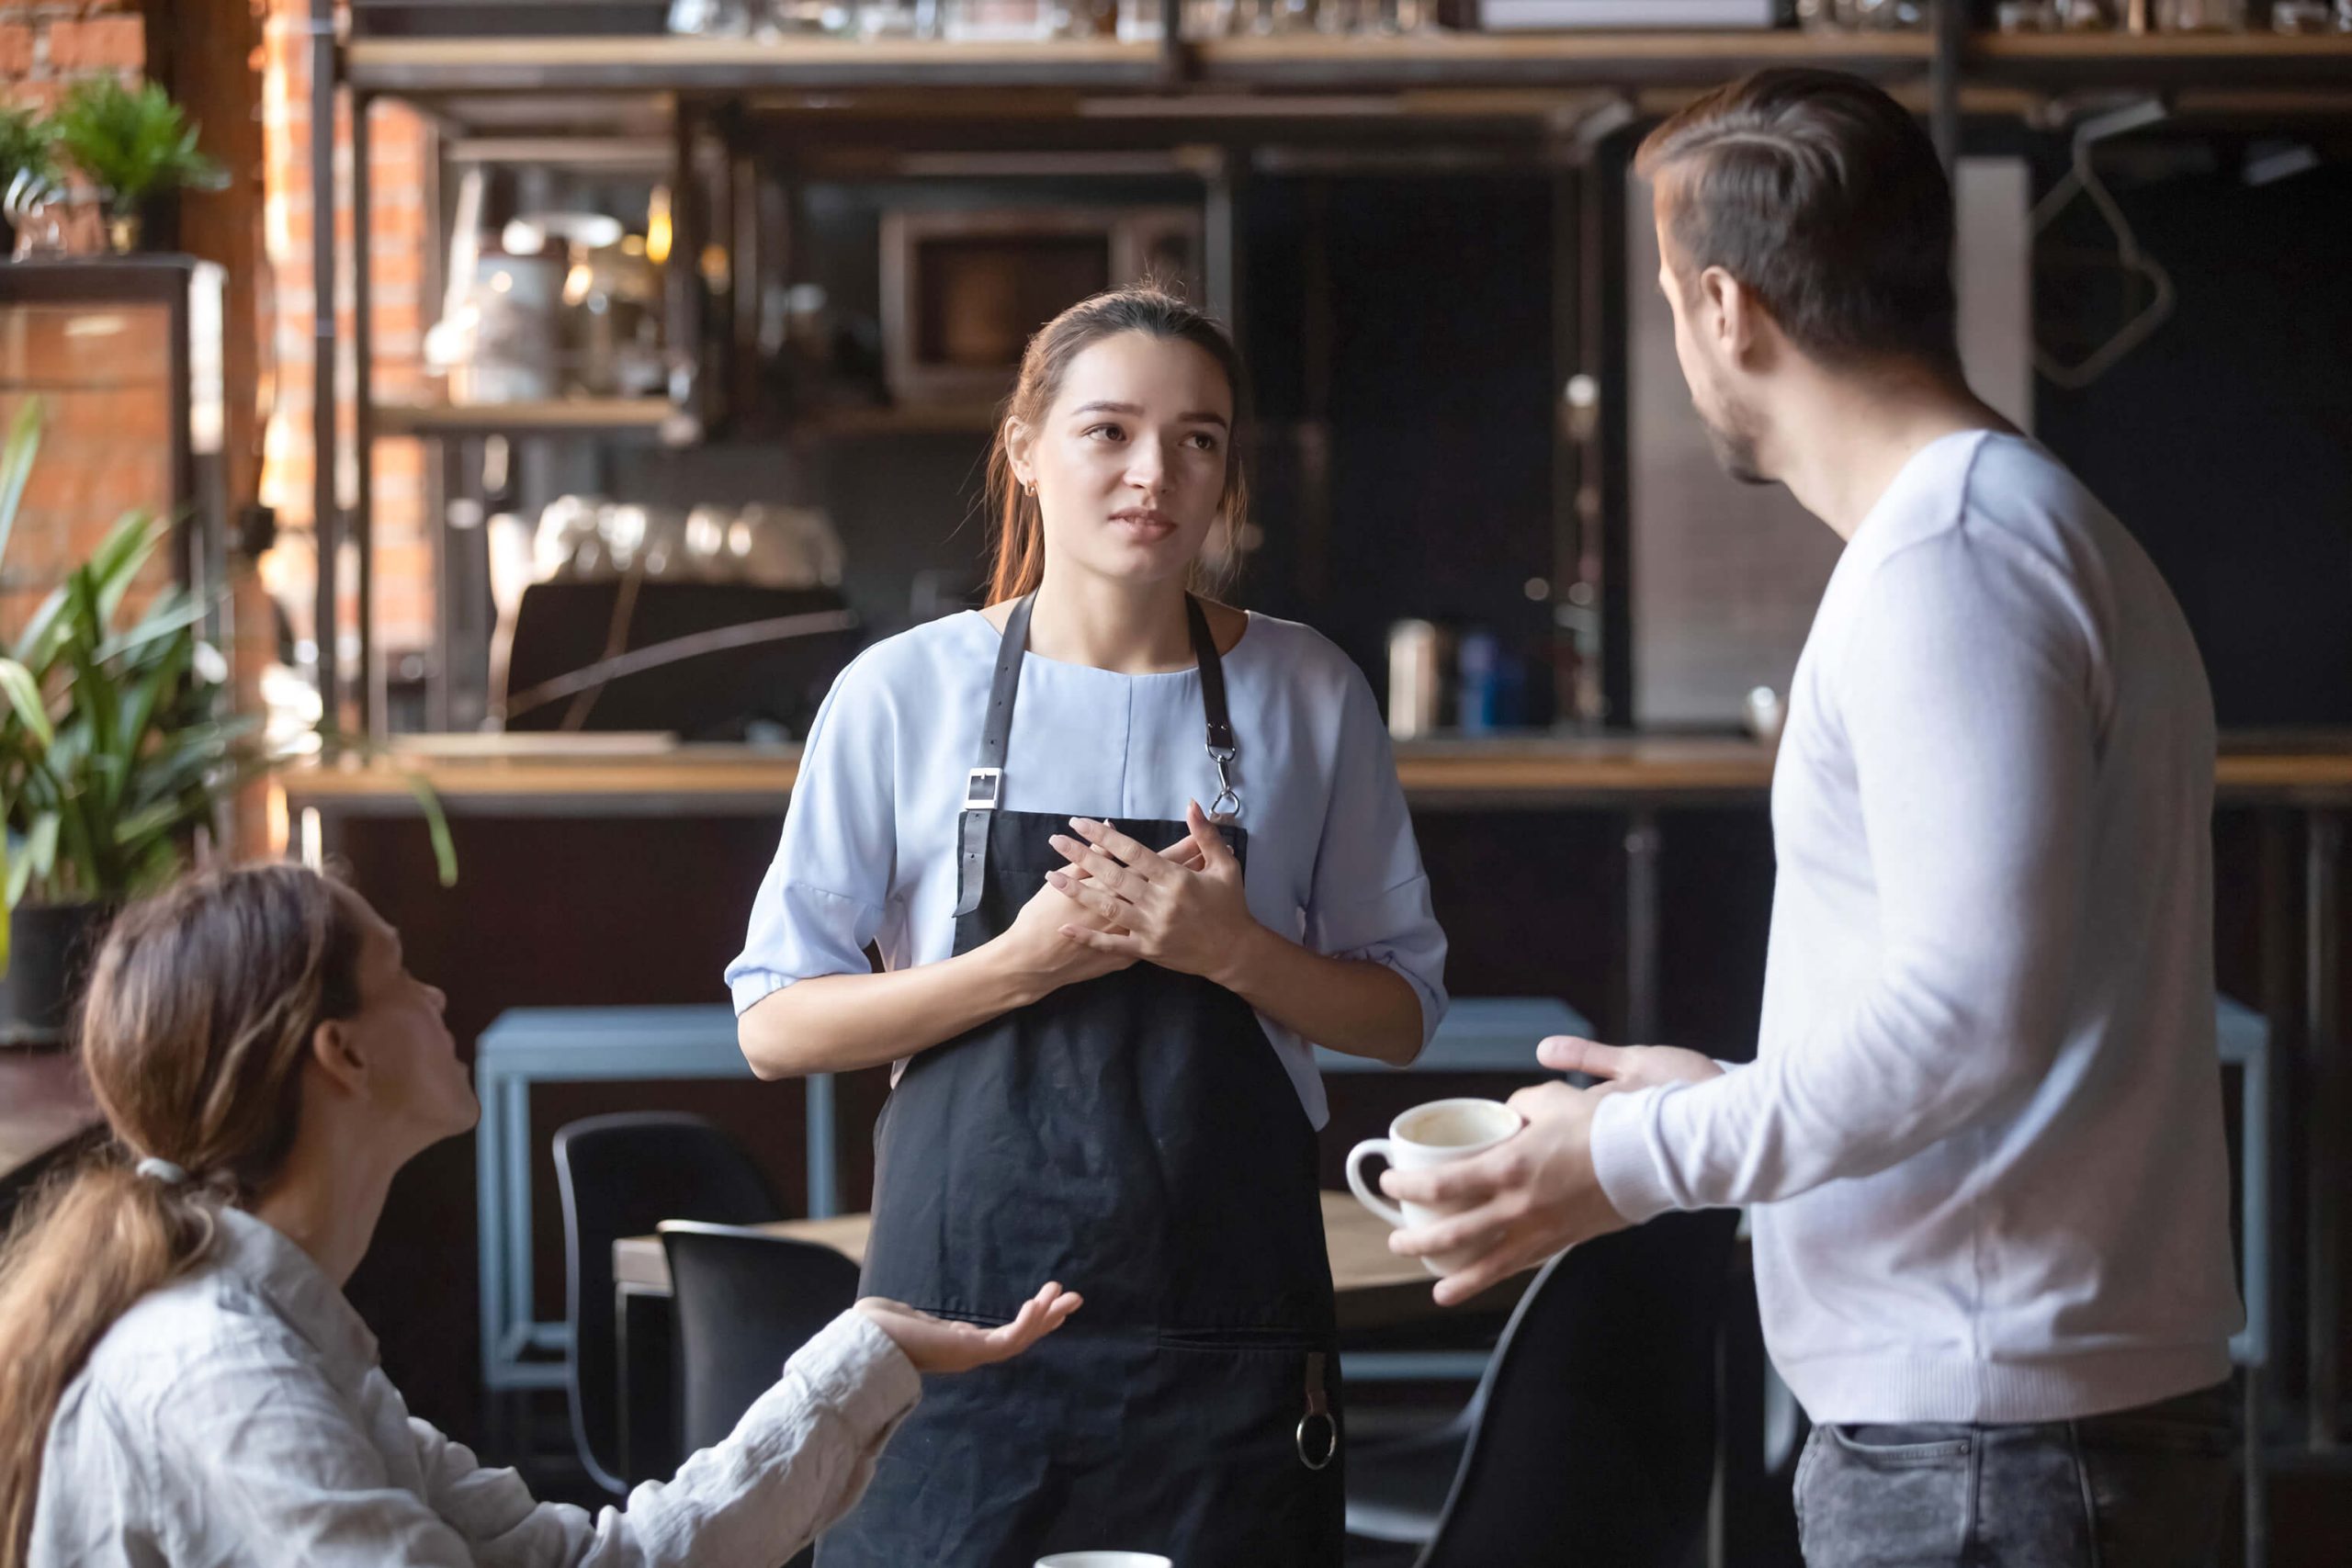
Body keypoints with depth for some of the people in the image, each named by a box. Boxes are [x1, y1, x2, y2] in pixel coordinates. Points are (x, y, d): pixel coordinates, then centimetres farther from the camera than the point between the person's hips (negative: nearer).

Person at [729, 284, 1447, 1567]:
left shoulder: (1307, 698, 4)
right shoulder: (904, 693, 0)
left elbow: (1399, 1013, 9)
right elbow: (773, 1025, 1)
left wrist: (1233, 952, -10)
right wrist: (1021, 964, -13)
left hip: (1227, 1328, 1)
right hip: (963, 1312, -1)